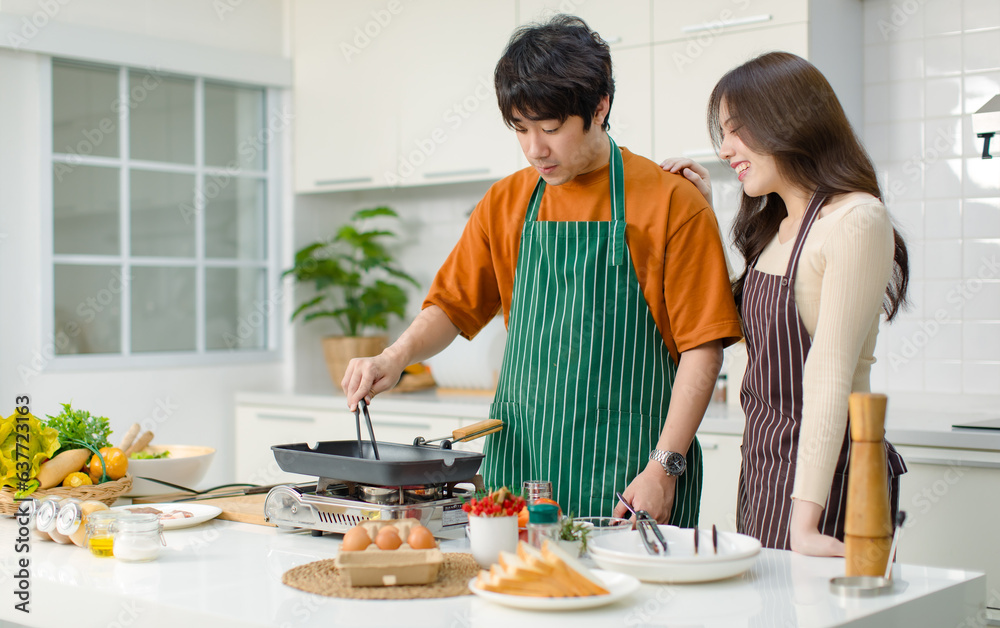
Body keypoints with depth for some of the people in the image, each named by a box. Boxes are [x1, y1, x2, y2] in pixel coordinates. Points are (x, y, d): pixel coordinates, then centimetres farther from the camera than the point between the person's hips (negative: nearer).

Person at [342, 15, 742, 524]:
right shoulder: (504, 204, 10)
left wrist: (664, 468, -13)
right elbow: (451, 306, 14)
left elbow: (702, 348, -7)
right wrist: (396, 357, -6)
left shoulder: (672, 203, -5)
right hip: (519, 462, 4)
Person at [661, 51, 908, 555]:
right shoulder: (775, 225, 11)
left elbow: (831, 372, -22)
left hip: (824, 474, -8)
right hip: (762, 465, 8)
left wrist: (806, 518, -25)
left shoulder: (856, 221, -15)